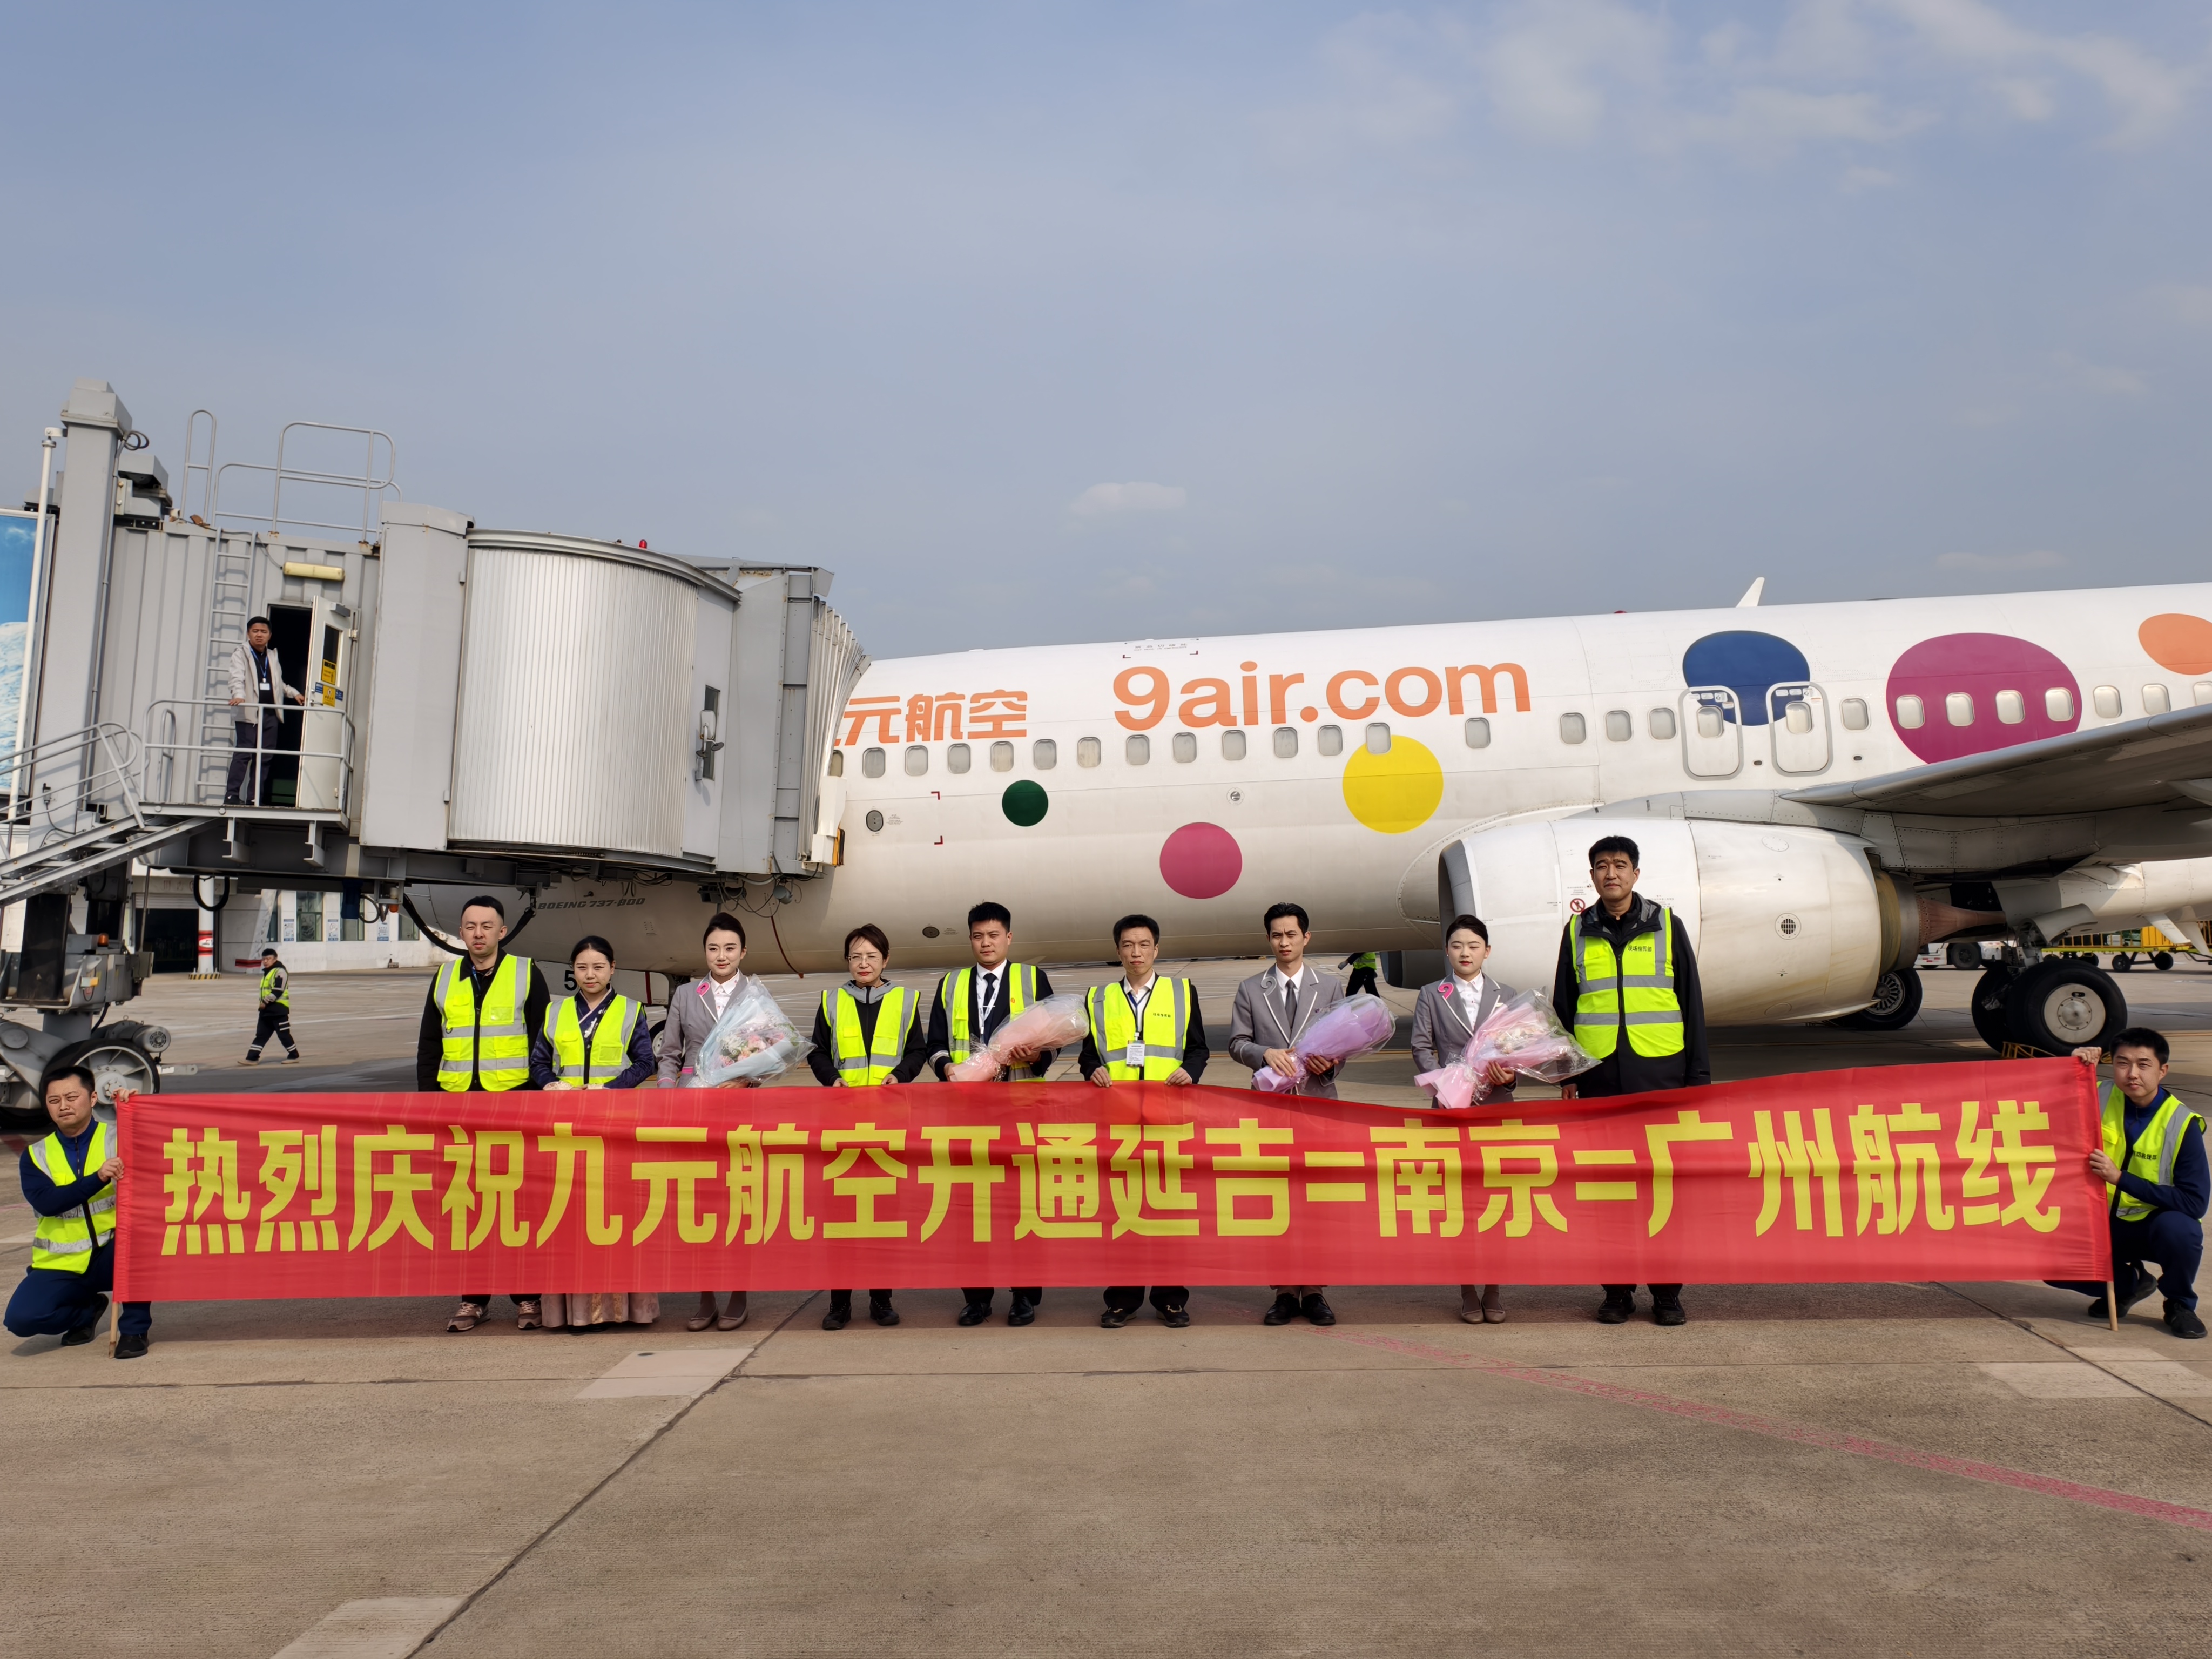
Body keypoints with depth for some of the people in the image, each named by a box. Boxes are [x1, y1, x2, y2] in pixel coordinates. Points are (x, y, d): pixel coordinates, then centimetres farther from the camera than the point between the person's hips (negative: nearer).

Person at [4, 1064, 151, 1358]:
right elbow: (46, 1203, -13)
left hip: (112, 1256, -2)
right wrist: (98, 1179, -28)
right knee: (21, 1318, -21)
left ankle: (134, 1328, -14)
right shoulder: (36, 1155, 4)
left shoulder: (118, 1140, -2)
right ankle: (87, 1309, 14)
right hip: (60, 1265, 2)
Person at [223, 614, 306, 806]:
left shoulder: (273, 656, 21)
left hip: (271, 714, 6)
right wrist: (239, 695, -32)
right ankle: (232, 795, -10)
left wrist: (293, 693, 21)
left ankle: (256, 798, 6)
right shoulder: (241, 654, 2)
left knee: (264, 757, 4)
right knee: (243, 754, -11)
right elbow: (237, 678, -15)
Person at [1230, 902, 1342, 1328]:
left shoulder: (1331, 986, 11)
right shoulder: (1250, 990, 10)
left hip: (1319, 1102, 0)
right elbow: (1236, 1043, 5)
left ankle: (1315, 1291, 8)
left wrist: (1330, 1062, -12)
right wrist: (1266, 1053, -14)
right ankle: (1284, 1292, 8)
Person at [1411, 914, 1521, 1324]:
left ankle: (1493, 1291, 10)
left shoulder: (1507, 996, 11)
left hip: (1498, 1106, 1)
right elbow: (1421, 1047, 5)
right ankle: (1468, 1291, 9)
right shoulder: (1431, 996, 9)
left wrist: (1510, 1074, -12)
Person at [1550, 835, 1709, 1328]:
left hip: (1661, 1073, -1)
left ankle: (1667, 1292, 13)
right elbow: (1562, 1007, 12)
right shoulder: (1577, 932, 8)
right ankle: (1618, 1291, 14)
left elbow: (1692, 1003, 6)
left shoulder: (1667, 925, 4)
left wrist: (1698, 1075, 1)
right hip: (1600, 1078, 1)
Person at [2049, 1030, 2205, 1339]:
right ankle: (2128, 1282, 11)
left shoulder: (2182, 1124, -15)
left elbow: (2194, 1202, -21)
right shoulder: (2098, 1099, -7)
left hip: (2156, 1224, -2)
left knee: (2179, 1229, -36)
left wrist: (2121, 1178, -29)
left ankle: (2180, 1305, -3)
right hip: (2104, 1222, 2)